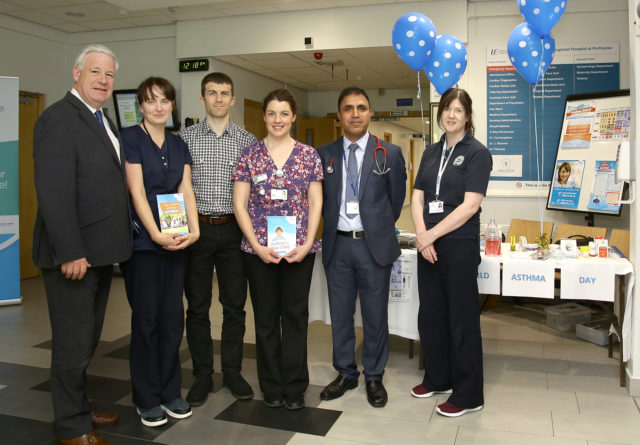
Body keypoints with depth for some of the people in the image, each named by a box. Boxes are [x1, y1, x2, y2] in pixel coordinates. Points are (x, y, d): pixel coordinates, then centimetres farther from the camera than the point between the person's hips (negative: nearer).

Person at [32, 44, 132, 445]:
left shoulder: (104, 122, 15)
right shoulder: (59, 118, -14)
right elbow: (54, 192, -21)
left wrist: (111, 245, 11)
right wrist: (70, 253, -23)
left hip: (100, 252, 9)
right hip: (74, 254, -9)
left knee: (87, 339, 21)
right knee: (73, 343, 4)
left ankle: (79, 407, 37)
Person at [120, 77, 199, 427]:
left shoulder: (178, 144, 13)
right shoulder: (130, 138, -3)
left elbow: (186, 190, 5)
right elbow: (136, 191, -11)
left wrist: (194, 229, -10)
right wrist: (156, 234, -20)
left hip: (177, 241, 5)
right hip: (142, 241, -5)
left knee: (173, 319, 8)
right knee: (146, 319, 2)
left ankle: (170, 392, 21)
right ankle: (147, 399, 16)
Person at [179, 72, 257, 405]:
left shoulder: (248, 141, 5)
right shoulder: (186, 137, 3)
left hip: (233, 229, 1)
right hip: (197, 228, 0)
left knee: (234, 305, 8)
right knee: (197, 306, 7)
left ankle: (232, 371, 23)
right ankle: (202, 375, 20)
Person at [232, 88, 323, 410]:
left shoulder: (309, 155, 5)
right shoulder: (249, 155, 3)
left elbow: (316, 203, 4)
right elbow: (239, 204, 0)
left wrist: (306, 244, -8)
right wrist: (257, 246, -9)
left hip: (299, 249, 0)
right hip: (259, 249, 0)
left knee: (296, 316, 7)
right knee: (266, 318, 9)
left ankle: (295, 388, 21)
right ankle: (271, 388, 24)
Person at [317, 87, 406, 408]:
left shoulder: (390, 154, 0)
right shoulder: (323, 155, 5)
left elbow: (396, 200, 7)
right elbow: (321, 200, 13)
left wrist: (378, 229, 10)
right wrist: (334, 225, 9)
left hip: (374, 245, -2)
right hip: (337, 245, 2)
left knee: (375, 316, 7)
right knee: (339, 315, 11)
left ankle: (374, 377, 25)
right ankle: (345, 374, 29)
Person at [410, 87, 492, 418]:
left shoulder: (477, 153, -6)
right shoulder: (431, 153, 12)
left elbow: (470, 205, -15)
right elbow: (418, 197, 6)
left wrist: (431, 235, -15)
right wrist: (422, 236, -9)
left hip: (459, 245, -6)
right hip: (428, 245, 6)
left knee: (462, 319, 2)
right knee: (430, 315, 14)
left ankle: (468, 395, 15)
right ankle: (437, 379, 32)